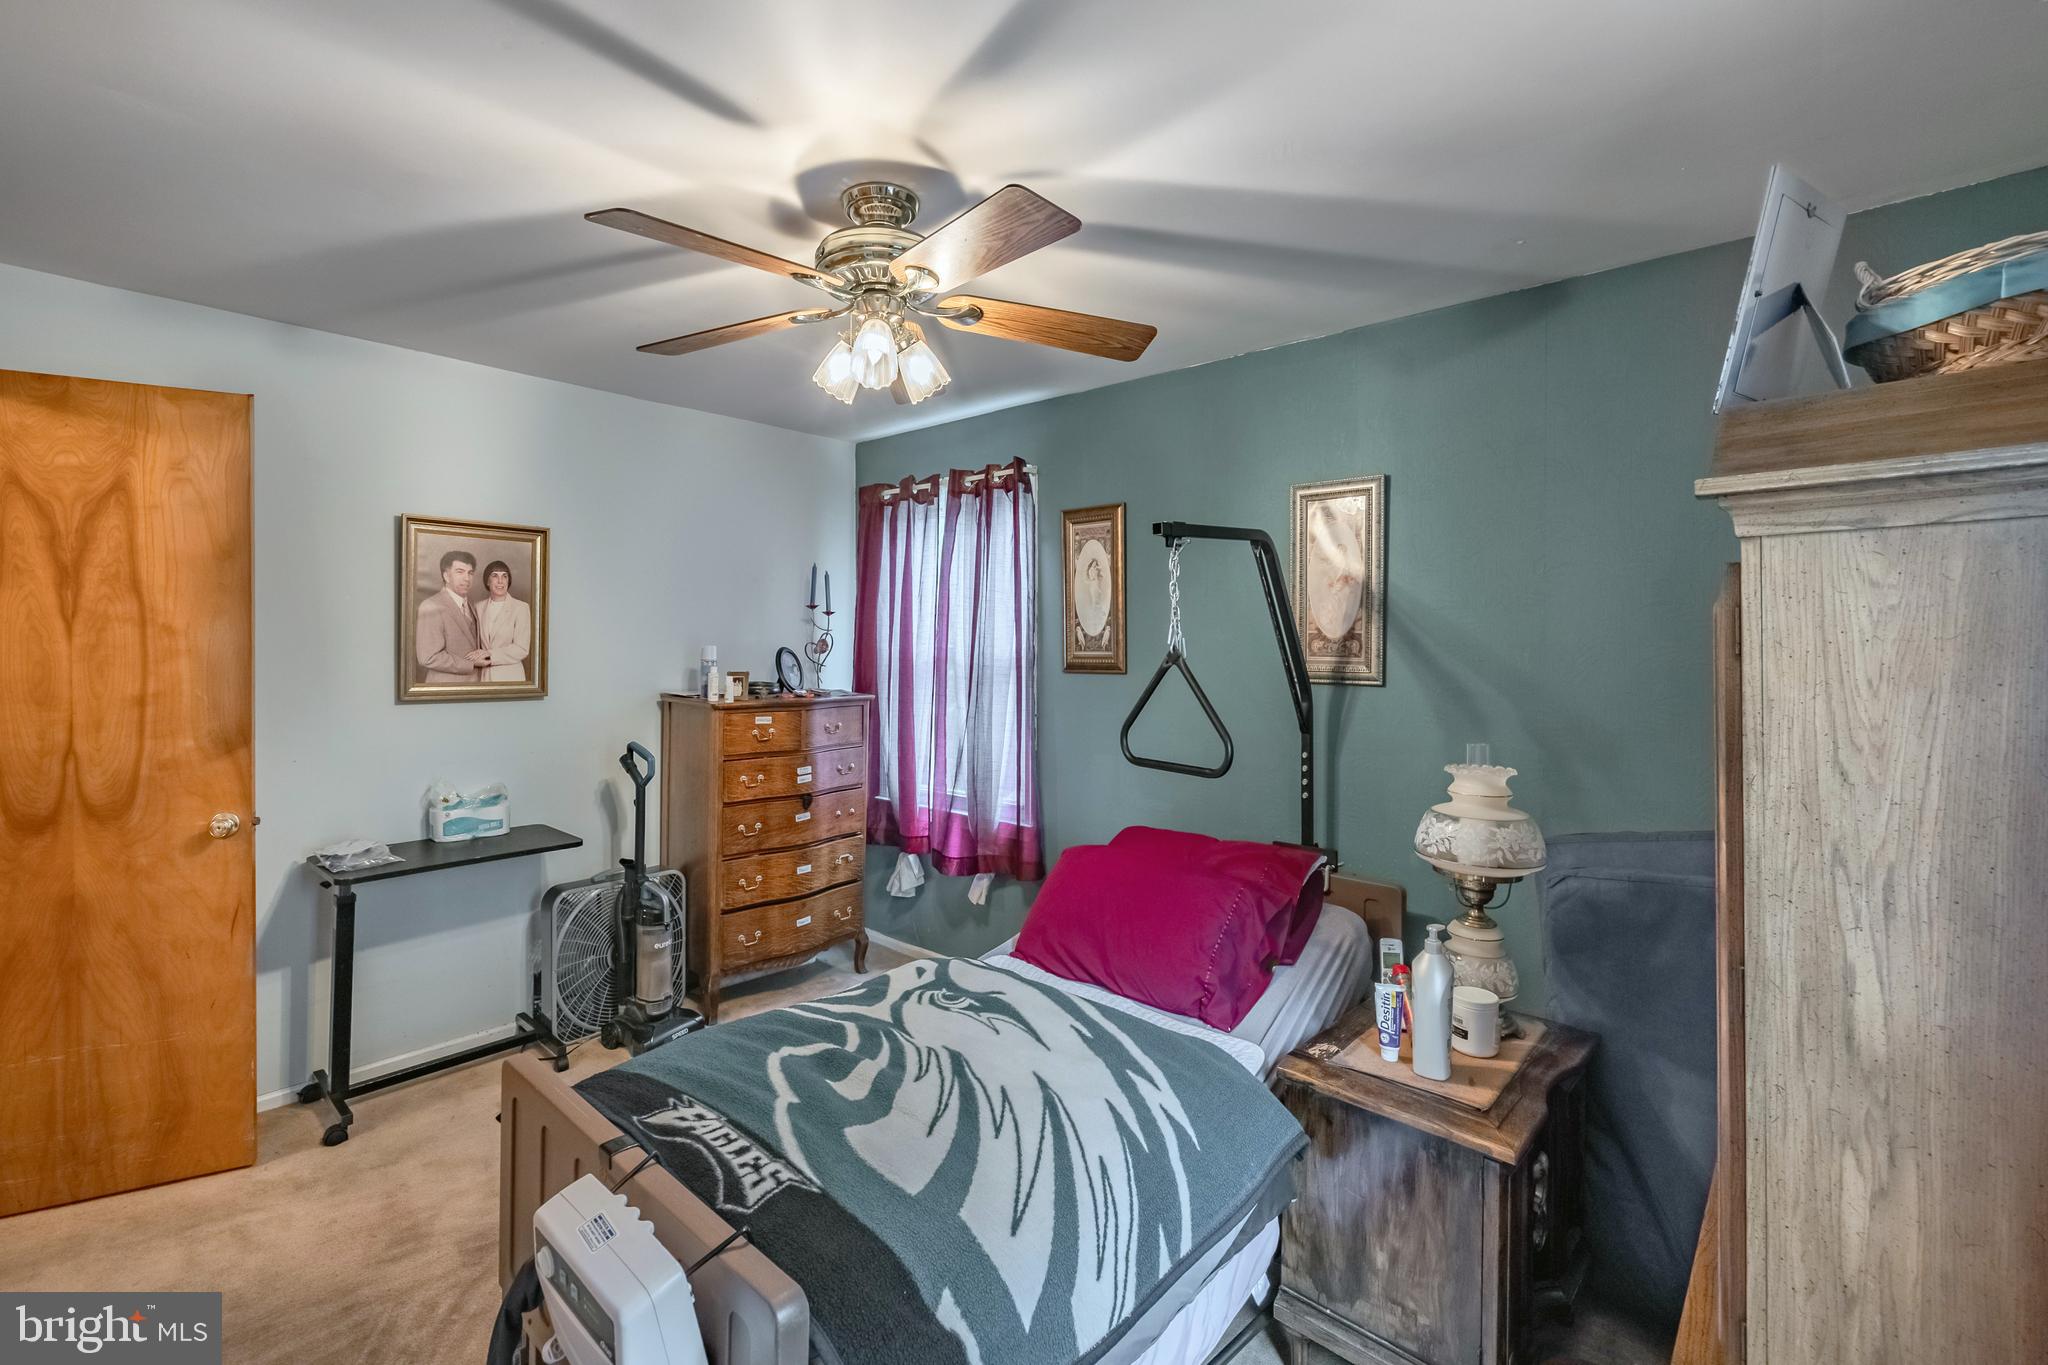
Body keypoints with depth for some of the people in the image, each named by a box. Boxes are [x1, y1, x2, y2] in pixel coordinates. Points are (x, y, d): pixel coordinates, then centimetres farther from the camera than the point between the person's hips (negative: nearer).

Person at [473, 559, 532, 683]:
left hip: (510, 676, -3)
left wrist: (489, 655, -16)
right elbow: (477, 644, 13)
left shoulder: (521, 608, -7)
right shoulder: (479, 607, 7)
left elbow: (521, 649, -12)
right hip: (483, 674, 3)